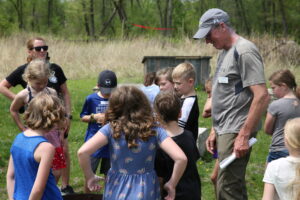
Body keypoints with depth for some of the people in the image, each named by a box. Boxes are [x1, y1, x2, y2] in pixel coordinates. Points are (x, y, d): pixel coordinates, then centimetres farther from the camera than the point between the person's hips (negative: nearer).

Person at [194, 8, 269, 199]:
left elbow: (262, 96, -19)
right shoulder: (225, 53, 17)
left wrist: (244, 135, -20)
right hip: (225, 131, 9)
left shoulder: (244, 51, -12)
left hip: (236, 132, -9)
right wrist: (216, 131, 18)